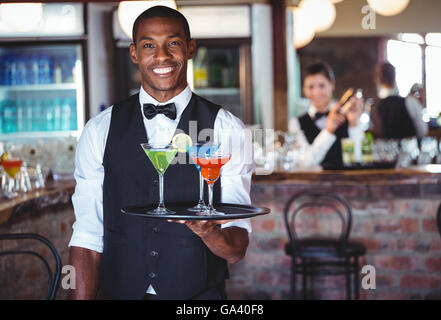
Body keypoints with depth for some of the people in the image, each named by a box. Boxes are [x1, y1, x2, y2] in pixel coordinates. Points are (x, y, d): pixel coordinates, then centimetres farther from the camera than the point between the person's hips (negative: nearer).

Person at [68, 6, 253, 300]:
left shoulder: (226, 129, -4)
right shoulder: (99, 131, 1)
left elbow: (236, 250, -7)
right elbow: (87, 236, -1)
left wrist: (208, 230, -27)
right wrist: (83, 297, -13)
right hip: (119, 292, 1)